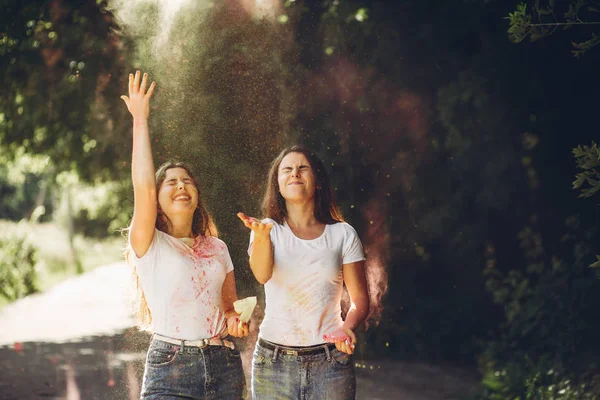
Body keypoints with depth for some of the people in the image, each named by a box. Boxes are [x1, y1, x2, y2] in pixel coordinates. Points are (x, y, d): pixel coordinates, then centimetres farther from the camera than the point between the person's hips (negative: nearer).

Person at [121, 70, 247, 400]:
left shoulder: (217, 248, 14)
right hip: (170, 369, -4)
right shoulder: (149, 246, 1)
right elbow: (143, 188, -15)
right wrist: (140, 120, -11)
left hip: (224, 365, 4)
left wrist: (235, 321, 0)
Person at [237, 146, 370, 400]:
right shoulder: (270, 230, 2)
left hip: (330, 360, 0)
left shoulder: (342, 234, 3)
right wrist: (261, 236, -38)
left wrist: (348, 327, -16)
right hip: (274, 361, 0)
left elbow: (360, 299, 4)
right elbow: (262, 274, -18)